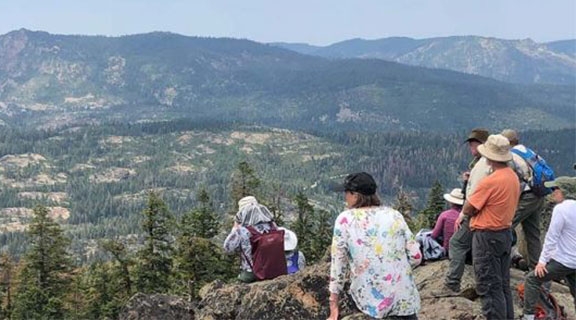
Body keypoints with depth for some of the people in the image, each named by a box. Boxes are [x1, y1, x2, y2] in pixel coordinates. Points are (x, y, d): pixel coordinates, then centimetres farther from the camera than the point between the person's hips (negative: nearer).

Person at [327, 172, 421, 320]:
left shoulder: (345, 219, -3)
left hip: (370, 304, -3)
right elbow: (415, 257, 3)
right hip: (404, 302, 3)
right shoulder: (394, 215, 4)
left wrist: (334, 305, 4)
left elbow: (337, 264, -2)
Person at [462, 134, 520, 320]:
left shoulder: (490, 182, -22)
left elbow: (467, 210, -14)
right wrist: (482, 207, 3)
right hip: (506, 233, 9)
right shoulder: (513, 177, 4)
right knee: (503, 284, 17)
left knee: (488, 286, -1)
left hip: (487, 237, -9)